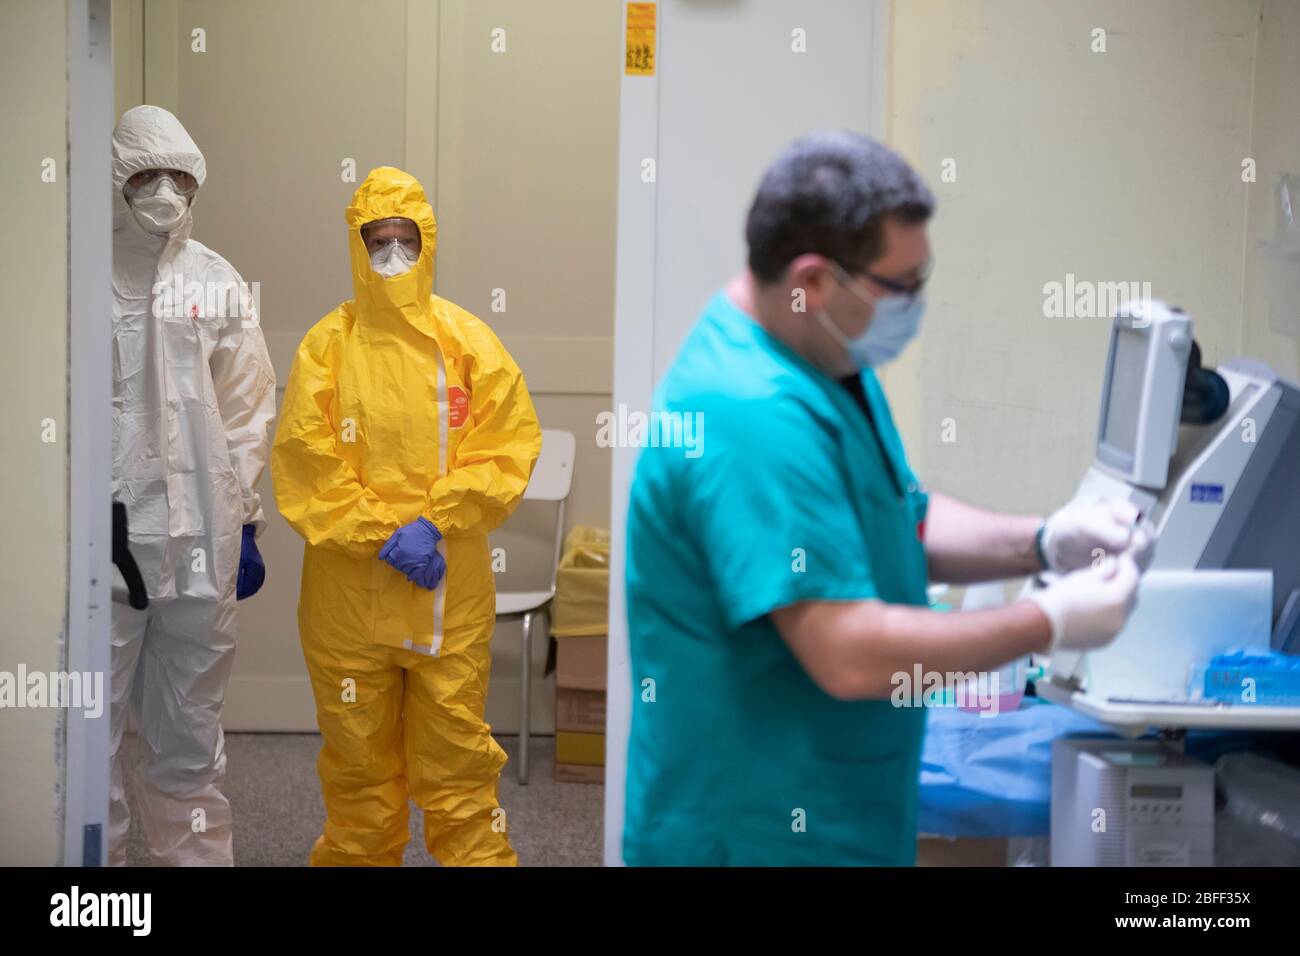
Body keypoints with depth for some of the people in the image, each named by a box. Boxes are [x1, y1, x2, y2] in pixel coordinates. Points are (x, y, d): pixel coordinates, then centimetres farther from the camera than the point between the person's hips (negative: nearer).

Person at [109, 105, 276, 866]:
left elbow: (248, 411, 9)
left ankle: (198, 855, 23)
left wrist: (246, 522, 7)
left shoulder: (220, 282, 6)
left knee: (190, 730, 13)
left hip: (202, 538, 3)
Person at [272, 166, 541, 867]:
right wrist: (381, 536, -13)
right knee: (359, 755, 10)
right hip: (349, 590, 0)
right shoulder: (327, 346, 0)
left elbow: (509, 442, -3)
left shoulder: (467, 339, 2)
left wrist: (434, 523, -12)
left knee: (456, 752, 3)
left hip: (454, 589, 0)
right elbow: (303, 465, -4)